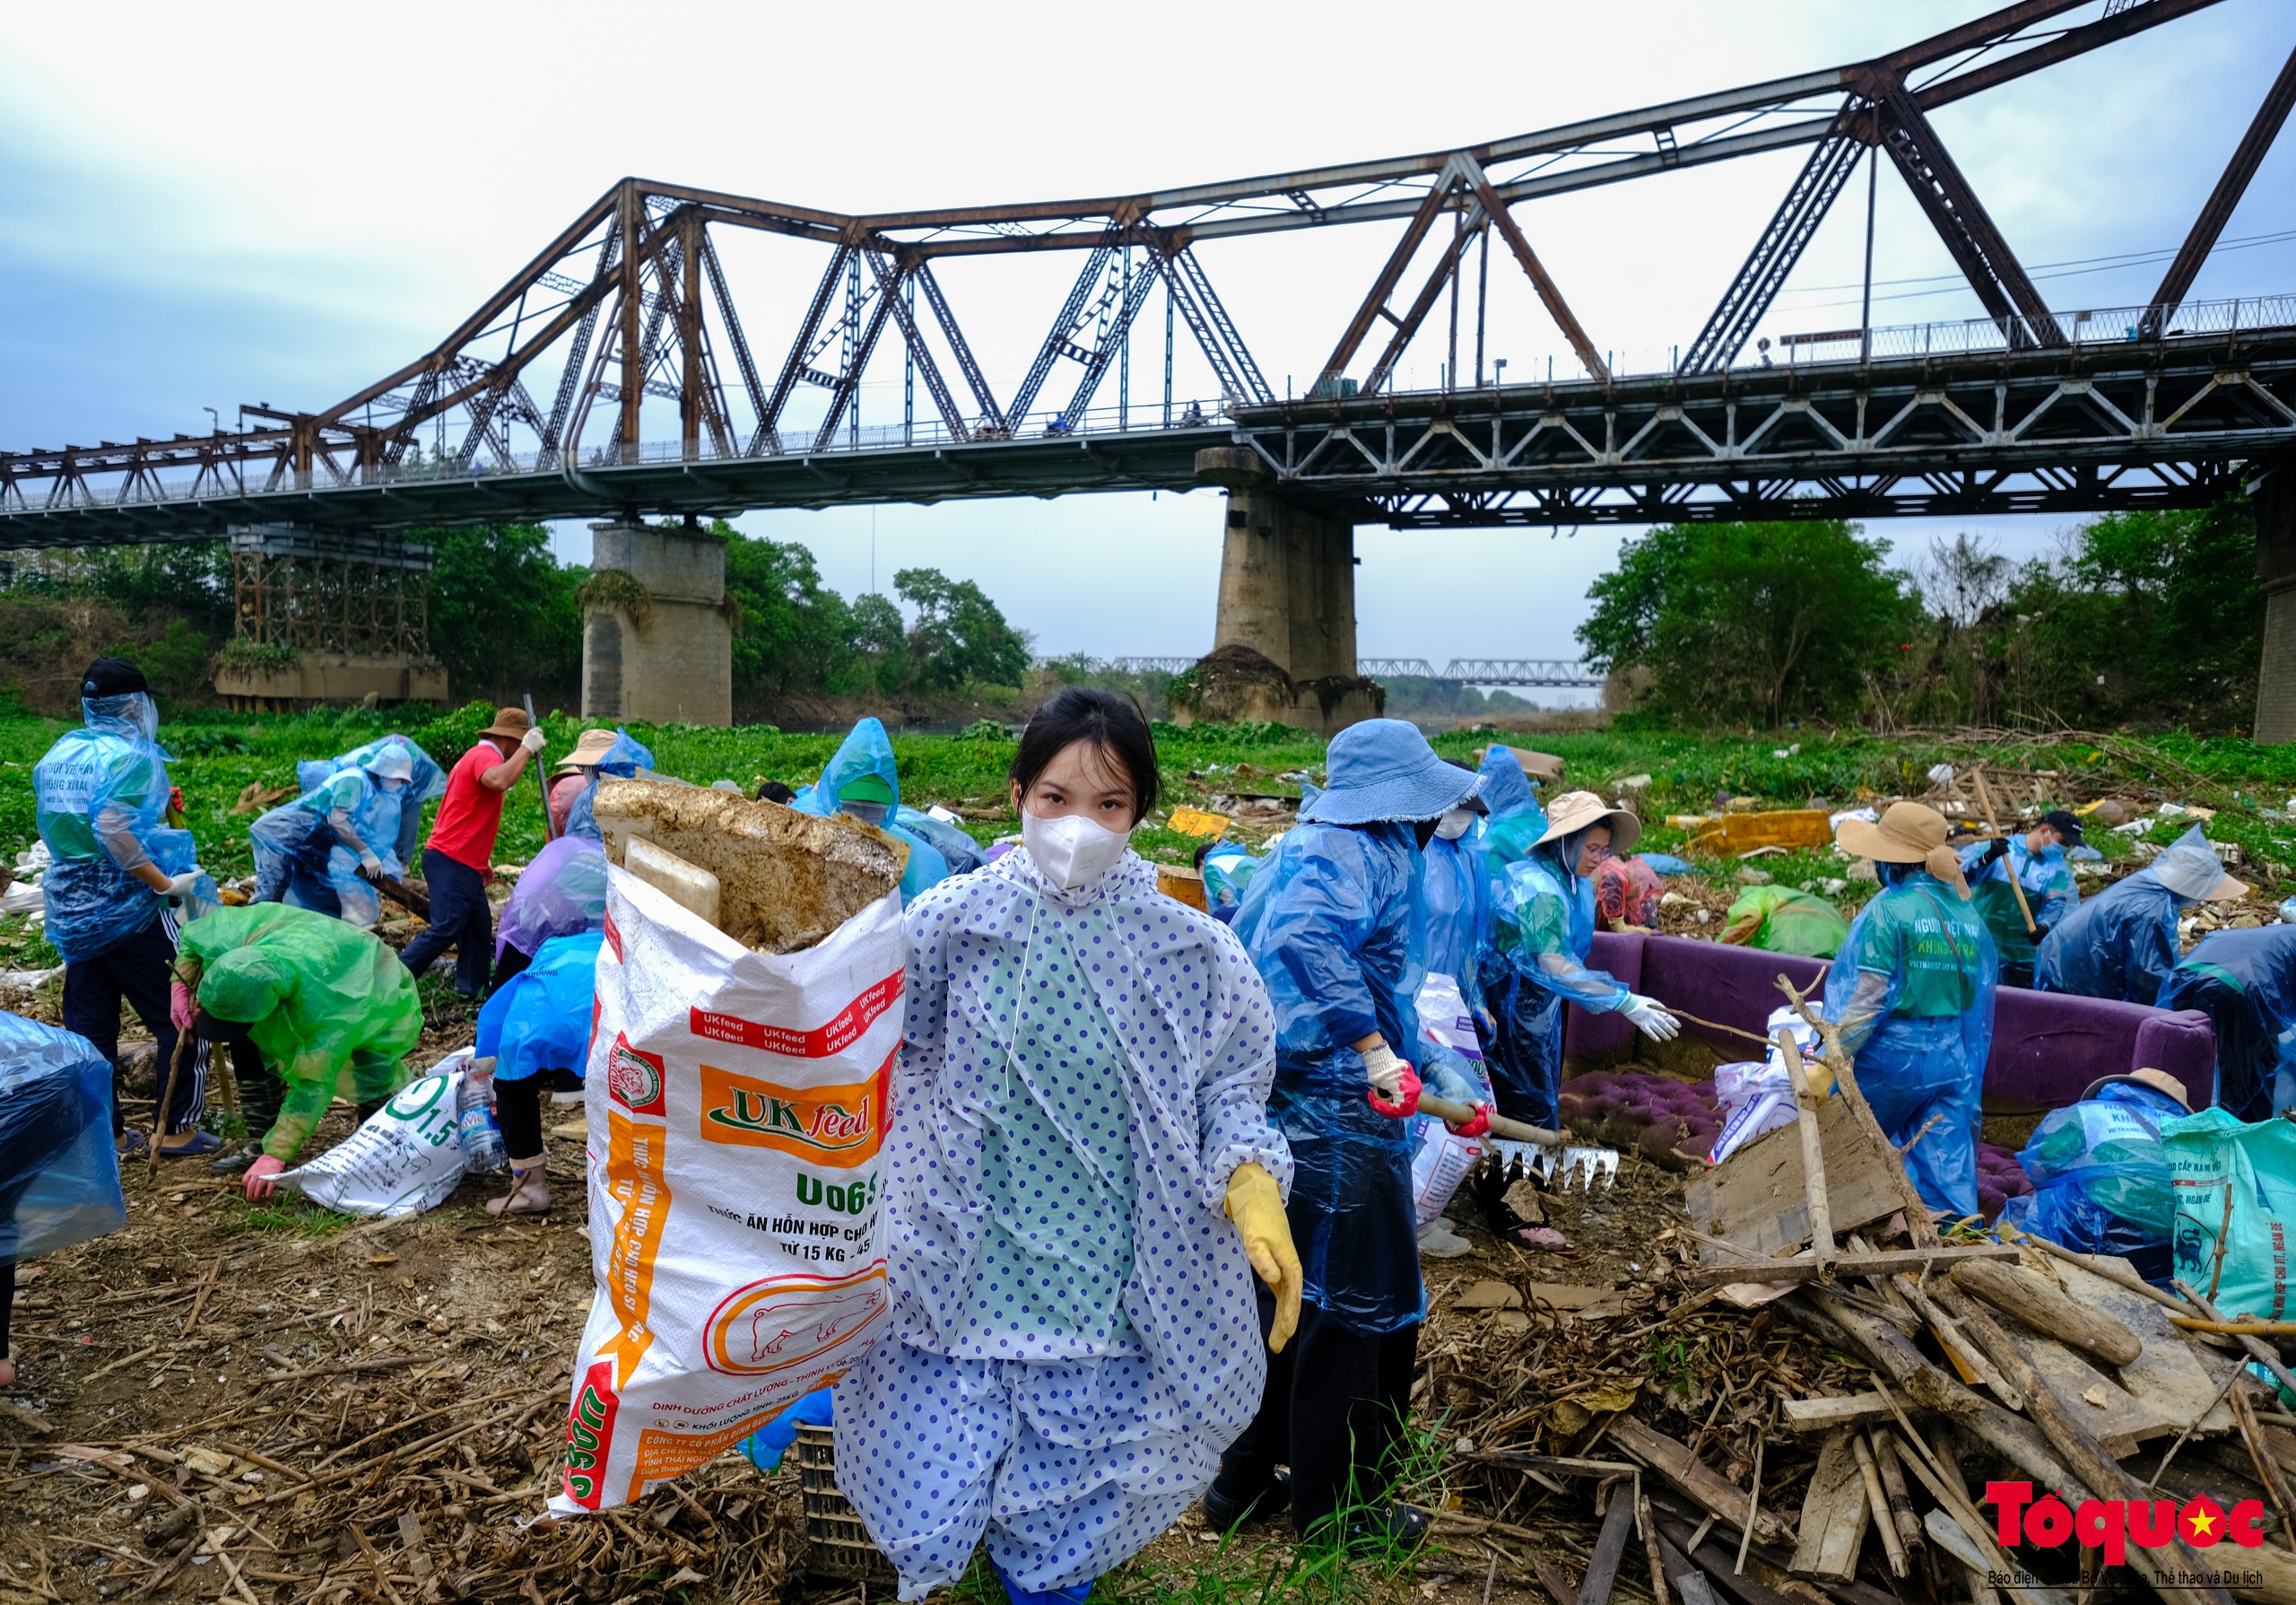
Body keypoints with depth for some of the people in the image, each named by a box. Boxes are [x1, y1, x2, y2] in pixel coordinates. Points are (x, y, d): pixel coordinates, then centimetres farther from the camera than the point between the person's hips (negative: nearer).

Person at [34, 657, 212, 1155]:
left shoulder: (56, 754, 9)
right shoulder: (129, 756, -15)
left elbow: (55, 822, 18)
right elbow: (112, 828, -28)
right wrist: (165, 882, -23)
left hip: (73, 908, 8)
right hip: (127, 908, -8)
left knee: (88, 1022, 13)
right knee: (178, 1017, 3)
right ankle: (178, 1129, 7)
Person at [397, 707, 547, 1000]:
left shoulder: (477, 756, 23)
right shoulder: (485, 754, -10)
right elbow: (499, 781, -36)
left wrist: (481, 861, 27)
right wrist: (527, 748, -23)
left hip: (465, 865, 11)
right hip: (451, 862, -11)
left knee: (479, 929, 13)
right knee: (445, 930, -14)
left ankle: (472, 990, 18)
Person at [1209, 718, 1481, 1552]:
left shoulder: (1306, 844, 14)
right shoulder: (1365, 854, -15)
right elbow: (1307, 939, -34)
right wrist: (1377, 1049, -32)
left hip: (1281, 1101, 9)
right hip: (1339, 1116, -9)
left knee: (1287, 1293, 20)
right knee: (1355, 1306, 7)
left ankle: (1245, 1481, 33)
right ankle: (1337, 1506, 24)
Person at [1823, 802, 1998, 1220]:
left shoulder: (1889, 910, -13)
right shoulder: (1969, 915, 8)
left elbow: (1864, 999, -18)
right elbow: (1979, 1001, 11)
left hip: (1892, 1054, -6)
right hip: (1952, 1060, 6)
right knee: (1949, 1169, 9)